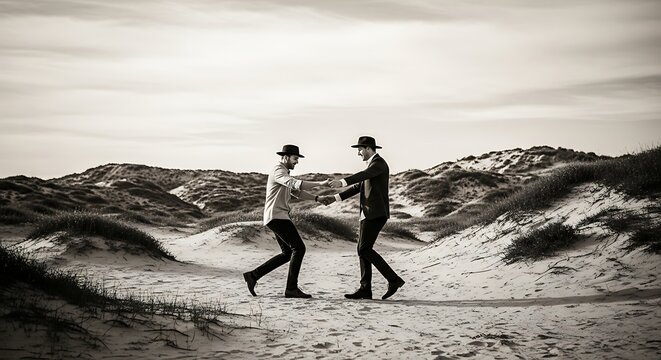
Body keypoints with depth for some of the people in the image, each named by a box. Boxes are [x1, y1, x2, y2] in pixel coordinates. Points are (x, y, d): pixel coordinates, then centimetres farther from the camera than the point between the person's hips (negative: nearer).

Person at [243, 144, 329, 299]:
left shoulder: (284, 174, 23)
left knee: (287, 254, 12)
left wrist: (318, 198, 14)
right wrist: (320, 183, -31)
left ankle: (253, 276, 12)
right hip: (277, 217, -11)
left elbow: (298, 193, 25)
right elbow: (296, 184, -30)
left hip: (278, 218, 11)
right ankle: (292, 288, -10)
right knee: (299, 248, -12)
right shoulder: (278, 171, -13)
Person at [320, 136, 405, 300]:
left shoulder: (378, 162, -9)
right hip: (368, 214, 10)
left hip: (376, 213, -10)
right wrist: (335, 198, 16)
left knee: (364, 249, -14)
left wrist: (342, 182, -42)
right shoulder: (372, 165, 24)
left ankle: (393, 279, -12)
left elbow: (363, 175, -29)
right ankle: (365, 289, 7)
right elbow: (358, 186, 24)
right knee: (363, 250, 7)